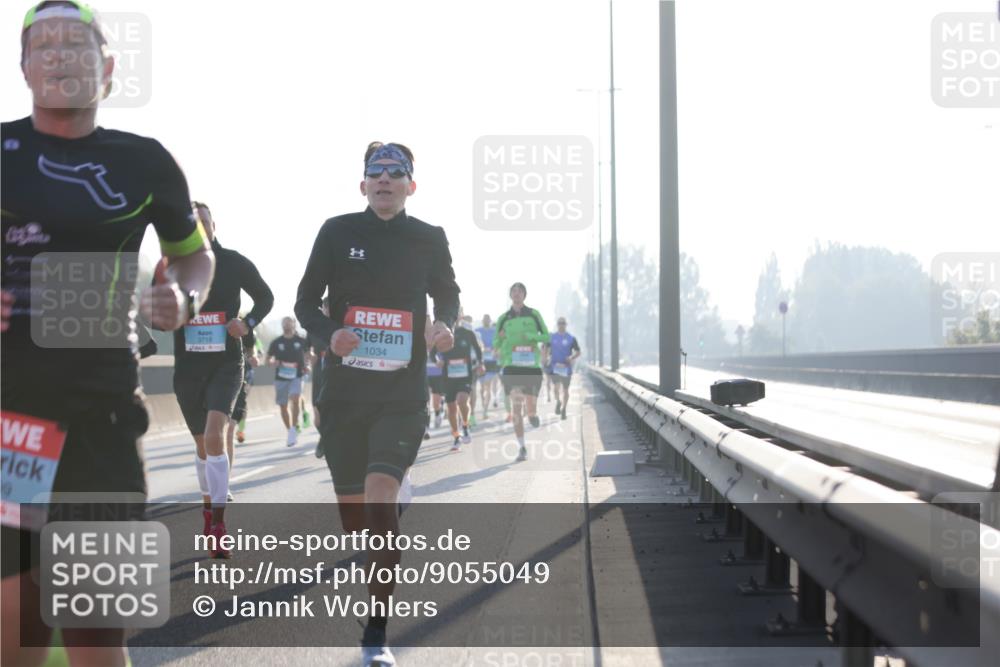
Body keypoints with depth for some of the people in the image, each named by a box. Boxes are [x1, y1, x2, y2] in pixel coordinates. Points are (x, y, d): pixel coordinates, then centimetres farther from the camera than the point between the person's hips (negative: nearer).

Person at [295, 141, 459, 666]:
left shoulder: (429, 239, 2)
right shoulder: (337, 232, 1)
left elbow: (447, 294, 18)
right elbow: (306, 302, 6)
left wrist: (446, 326, -4)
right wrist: (329, 332, -15)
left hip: (403, 395, -2)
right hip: (344, 391, 2)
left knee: (381, 497, -19)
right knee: (352, 512, 8)